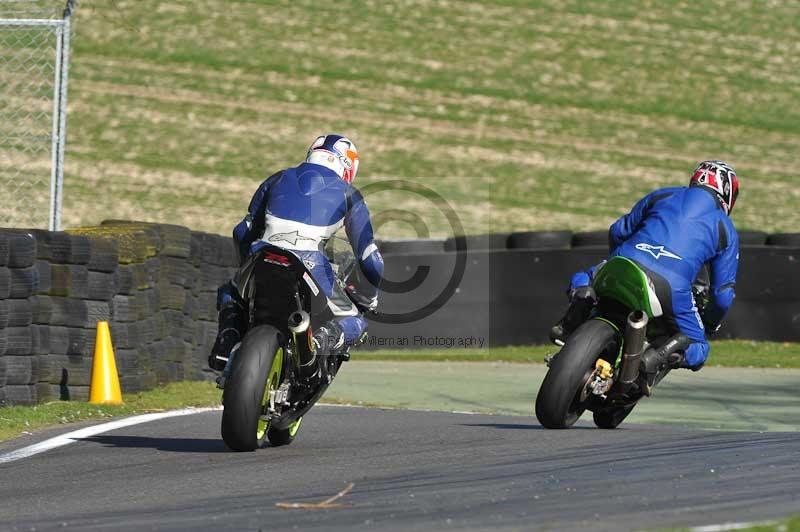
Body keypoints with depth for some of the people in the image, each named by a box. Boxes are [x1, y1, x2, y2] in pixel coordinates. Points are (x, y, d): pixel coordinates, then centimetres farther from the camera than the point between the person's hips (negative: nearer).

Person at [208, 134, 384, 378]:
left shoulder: (277, 179, 27)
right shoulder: (346, 193, 19)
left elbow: (243, 232, 33)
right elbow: (368, 255, 17)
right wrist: (366, 298, 34)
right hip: (310, 266, -2)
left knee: (230, 294, 36)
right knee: (354, 325, 20)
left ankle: (229, 336, 2)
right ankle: (321, 339, -17)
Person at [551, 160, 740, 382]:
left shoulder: (661, 196, 25)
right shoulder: (727, 230, 20)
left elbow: (618, 231, 29)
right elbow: (723, 290, 18)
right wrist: (711, 323, 37)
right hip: (672, 287, -2)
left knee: (582, 281, 33)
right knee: (696, 351, 17)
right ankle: (657, 357, -14)